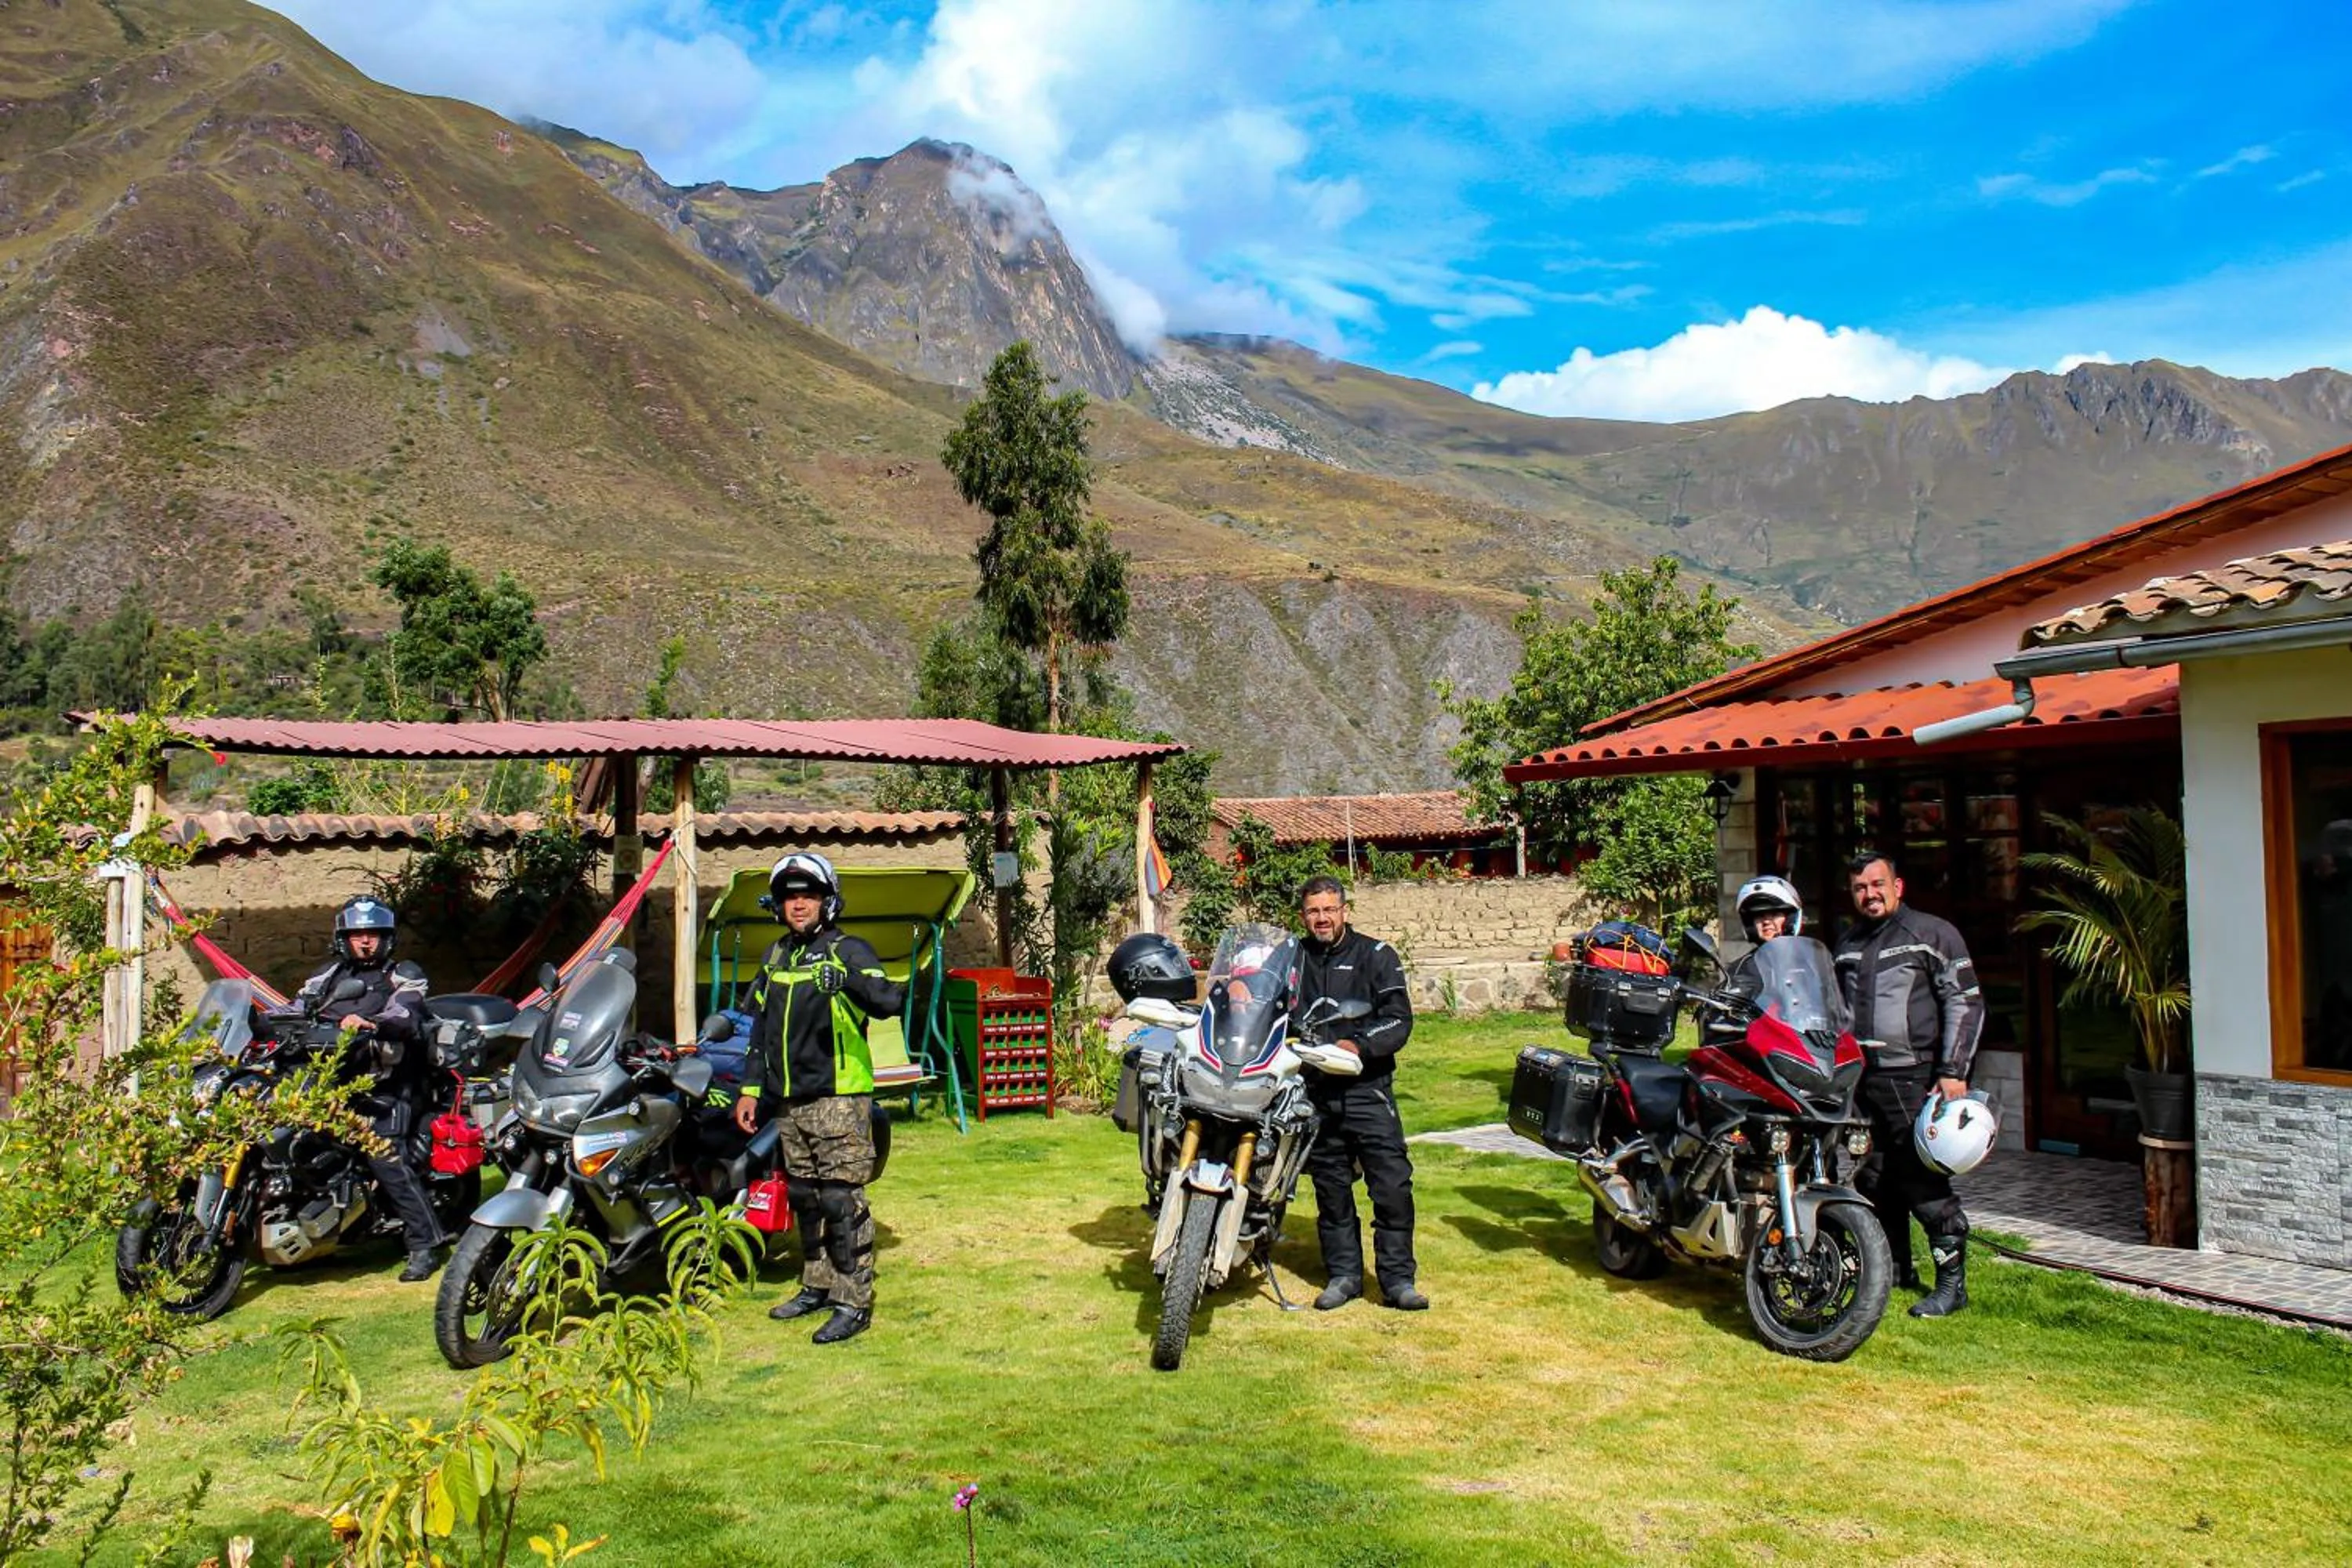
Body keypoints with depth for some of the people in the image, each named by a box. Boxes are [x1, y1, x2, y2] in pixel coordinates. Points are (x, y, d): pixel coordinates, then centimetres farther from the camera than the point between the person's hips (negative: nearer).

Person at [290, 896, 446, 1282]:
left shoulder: (403, 975, 7)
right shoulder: (330, 976, 23)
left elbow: (407, 1013, -13)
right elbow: (299, 1007, 12)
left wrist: (370, 1023, -32)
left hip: (381, 1086, -6)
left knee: (385, 1156, -20)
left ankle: (424, 1243, -18)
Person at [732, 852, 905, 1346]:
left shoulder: (848, 950, -6)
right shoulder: (776, 956, 15)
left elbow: (886, 1001, -23)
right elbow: (761, 1028, 22)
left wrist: (850, 981, -42)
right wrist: (750, 1089, 18)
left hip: (839, 1097, -7)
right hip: (789, 1101, 7)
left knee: (841, 1199, -7)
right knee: (804, 1198, 15)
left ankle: (854, 1302, -1)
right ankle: (818, 1286, 29)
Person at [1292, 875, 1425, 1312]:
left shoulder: (1376, 955, 3)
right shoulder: (1291, 959, 12)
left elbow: (1399, 1019, -5)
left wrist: (1358, 1046, -20)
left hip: (1367, 1089, -2)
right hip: (1315, 1093, 3)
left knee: (1393, 1185, -6)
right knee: (1331, 1190, 10)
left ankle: (1397, 1279, 4)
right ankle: (1343, 1274, 21)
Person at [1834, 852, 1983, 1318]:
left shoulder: (1932, 934, -1)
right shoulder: (1847, 945, 19)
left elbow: (1966, 1003, -5)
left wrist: (1953, 1072, -12)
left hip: (1914, 1081, -6)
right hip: (1860, 1080, 6)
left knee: (1924, 1180, -8)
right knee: (1874, 1180, 9)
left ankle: (1952, 1281, 0)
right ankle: (1896, 1268, 22)